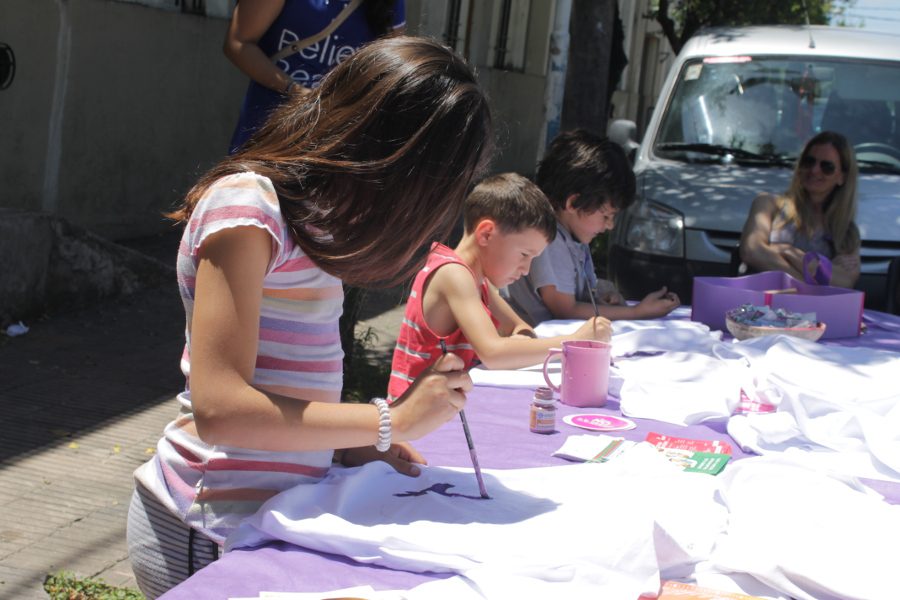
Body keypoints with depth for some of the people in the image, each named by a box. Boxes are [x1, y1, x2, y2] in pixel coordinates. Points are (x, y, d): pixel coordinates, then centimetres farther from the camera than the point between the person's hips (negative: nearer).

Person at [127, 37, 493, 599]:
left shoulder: (301, 213, 10)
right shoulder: (246, 205, -18)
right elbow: (219, 408, -24)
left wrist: (348, 444, -2)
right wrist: (391, 422, -21)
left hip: (276, 506, 9)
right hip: (213, 533, -8)